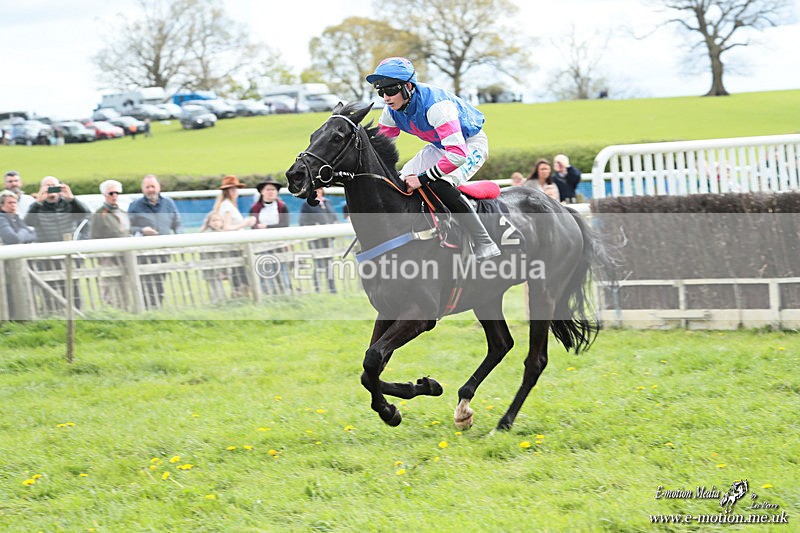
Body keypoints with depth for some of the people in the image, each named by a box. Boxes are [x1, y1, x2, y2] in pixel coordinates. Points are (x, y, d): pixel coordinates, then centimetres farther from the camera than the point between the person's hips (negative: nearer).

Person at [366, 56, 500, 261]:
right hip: (440, 146, 9)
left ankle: (485, 245, -23)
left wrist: (422, 179, -40)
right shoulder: (392, 111, -13)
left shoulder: (435, 105, -37)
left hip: (471, 144, -8)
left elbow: (458, 153, -44)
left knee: (441, 186, -31)